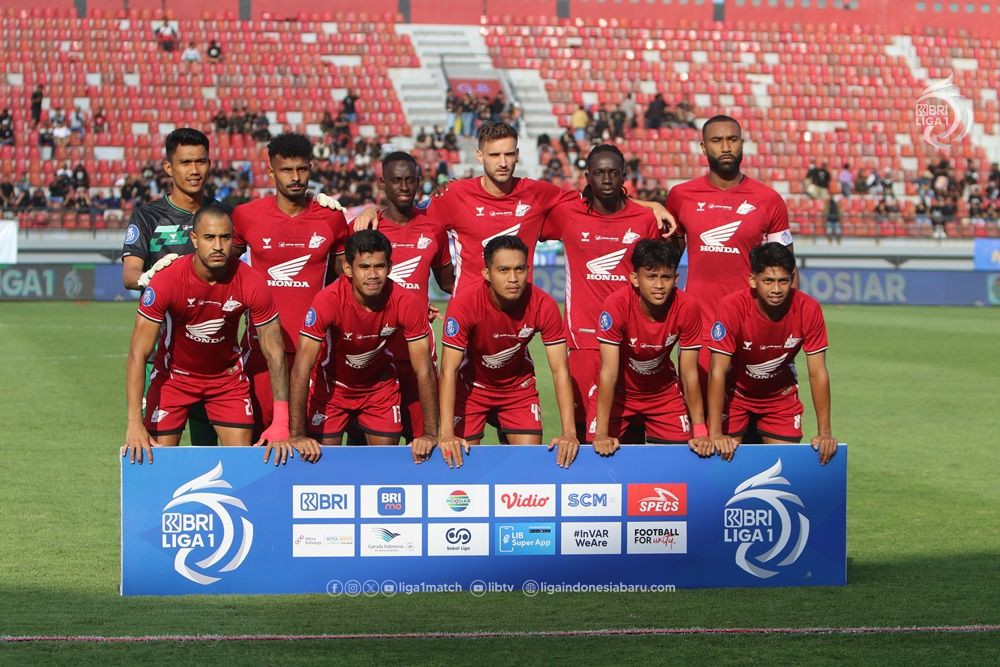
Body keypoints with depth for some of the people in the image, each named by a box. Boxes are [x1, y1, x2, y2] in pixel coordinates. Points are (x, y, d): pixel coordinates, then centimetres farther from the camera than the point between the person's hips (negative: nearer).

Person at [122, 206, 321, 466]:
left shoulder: (251, 284, -22)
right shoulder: (166, 281, -26)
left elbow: (275, 354, -16)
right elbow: (138, 354, -25)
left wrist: (281, 426, -24)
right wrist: (135, 424, -34)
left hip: (228, 376, 1)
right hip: (174, 376, -1)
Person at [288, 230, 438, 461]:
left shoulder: (407, 303, -26)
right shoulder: (328, 301, -32)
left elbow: (424, 370, -20)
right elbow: (301, 368, -32)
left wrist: (431, 434, -25)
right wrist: (297, 435, -37)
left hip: (381, 387, 2)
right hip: (332, 387, -2)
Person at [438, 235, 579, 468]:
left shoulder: (544, 306, -25)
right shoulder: (464, 304, -30)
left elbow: (560, 370, -22)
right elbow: (449, 370, -30)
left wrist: (569, 432, -31)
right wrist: (446, 434, -39)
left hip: (519, 386, 2)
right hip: (471, 386, -2)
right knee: (463, 460, -7)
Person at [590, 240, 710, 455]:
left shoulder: (687, 308, -22)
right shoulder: (617, 306, -29)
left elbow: (689, 374, -16)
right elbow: (609, 372, -30)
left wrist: (700, 433, -21)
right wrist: (601, 434, -35)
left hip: (663, 391, 2)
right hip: (617, 391, -2)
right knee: (600, 455, -14)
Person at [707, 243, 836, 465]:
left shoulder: (808, 310, -24)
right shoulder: (732, 308, -31)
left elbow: (818, 373, -17)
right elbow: (718, 372, -30)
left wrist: (825, 433, -20)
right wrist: (715, 434, -35)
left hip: (781, 395, 2)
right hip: (735, 392, -2)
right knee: (724, 457, -9)